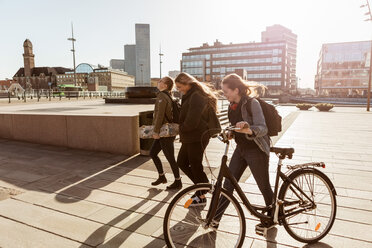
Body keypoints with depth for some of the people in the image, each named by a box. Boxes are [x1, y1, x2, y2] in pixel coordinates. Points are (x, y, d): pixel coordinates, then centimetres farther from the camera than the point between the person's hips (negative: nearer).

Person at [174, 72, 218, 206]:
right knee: (181, 162, 16)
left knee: (195, 166, 2)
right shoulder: (190, 96, 15)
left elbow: (192, 121, -25)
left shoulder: (197, 96, -19)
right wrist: (181, 127, 5)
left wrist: (181, 128, -8)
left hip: (197, 138, -10)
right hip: (190, 138, 10)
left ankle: (201, 197, 21)